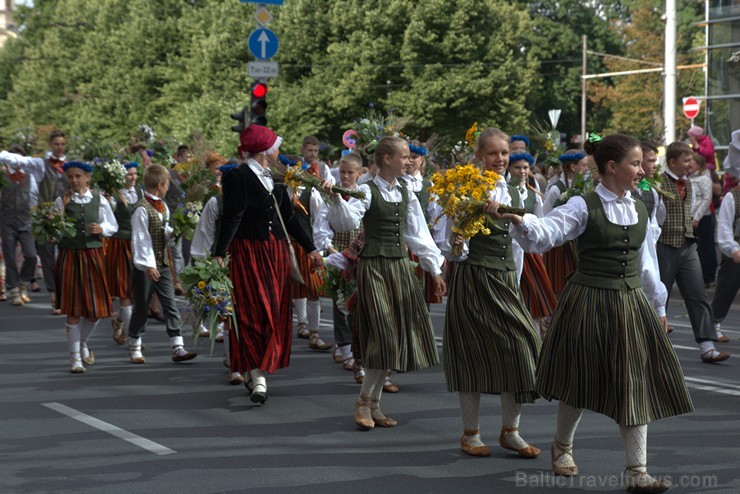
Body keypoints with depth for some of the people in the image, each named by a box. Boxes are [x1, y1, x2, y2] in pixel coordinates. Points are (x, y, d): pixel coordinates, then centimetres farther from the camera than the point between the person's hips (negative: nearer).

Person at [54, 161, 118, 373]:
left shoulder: (99, 200, 4)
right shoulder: (61, 201, 0)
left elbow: (113, 226, 12)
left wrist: (101, 229, -8)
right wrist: (62, 209, -11)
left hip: (93, 255, 2)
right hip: (69, 255, -2)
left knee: (96, 311, 4)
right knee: (73, 311, -1)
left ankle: (82, 344, 34)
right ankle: (76, 359, 9)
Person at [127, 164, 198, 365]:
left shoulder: (163, 207, 10)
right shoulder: (142, 209, -16)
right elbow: (141, 239, -19)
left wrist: (173, 231, 2)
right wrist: (148, 265, -23)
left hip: (163, 264, 7)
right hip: (146, 266, -7)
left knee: (170, 304, 1)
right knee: (141, 307, 3)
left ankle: (178, 347, -1)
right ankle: (134, 348, 17)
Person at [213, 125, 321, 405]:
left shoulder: (275, 177, 14)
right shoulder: (239, 177, -9)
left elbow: (289, 216, 20)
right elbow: (232, 217, -14)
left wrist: (310, 248, 20)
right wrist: (219, 254, -21)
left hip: (276, 252, 8)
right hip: (247, 252, -8)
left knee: (275, 314, 6)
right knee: (252, 311, -8)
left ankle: (256, 373, 14)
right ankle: (257, 375, -9)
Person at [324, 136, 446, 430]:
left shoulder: (405, 194, 11)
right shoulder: (367, 191, -8)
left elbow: (418, 234, 14)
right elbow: (348, 222, -22)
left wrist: (435, 269, 12)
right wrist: (336, 198, -39)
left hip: (401, 267, 7)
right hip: (375, 268, -7)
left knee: (400, 336, 5)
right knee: (384, 336, -11)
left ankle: (373, 403, 14)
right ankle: (364, 401, 5)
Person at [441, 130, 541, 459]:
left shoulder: (514, 194, 11)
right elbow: (449, 248, -10)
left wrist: (514, 281, 17)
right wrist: (457, 246, -31)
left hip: (505, 280, 5)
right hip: (472, 279, -5)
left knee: (520, 348, -2)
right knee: (472, 353, 2)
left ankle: (510, 431, 11)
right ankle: (470, 433, 15)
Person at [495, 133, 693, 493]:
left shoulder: (638, 211, 8)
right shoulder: (583, 206, -10)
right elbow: (546, 233, -23)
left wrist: (658, 306, 22)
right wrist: (519, 221, -43)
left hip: (632, 303, 5)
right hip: (590, 301, -5)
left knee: (635, 385, 2)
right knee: (582, 381, 9)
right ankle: (562, 446, 36)